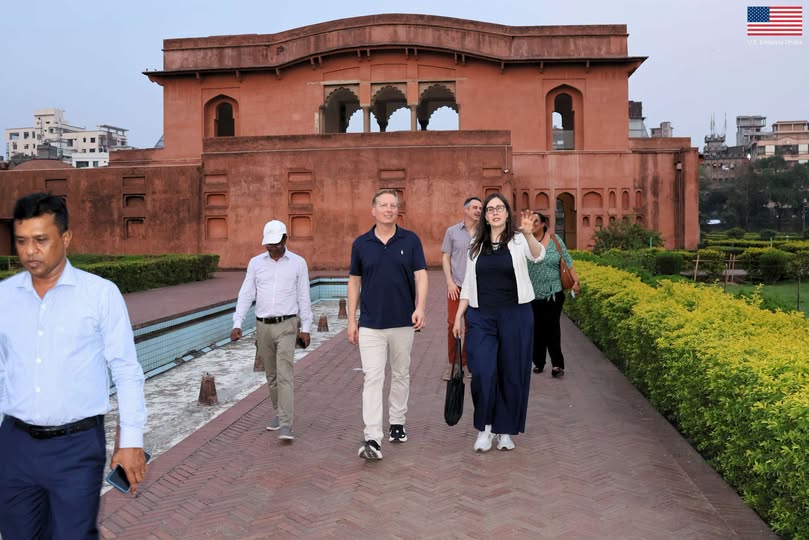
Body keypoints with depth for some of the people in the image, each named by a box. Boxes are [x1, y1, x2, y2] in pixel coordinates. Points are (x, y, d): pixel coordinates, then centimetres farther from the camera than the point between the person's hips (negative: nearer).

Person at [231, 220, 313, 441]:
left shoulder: (298, 263, 0)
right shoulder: (255, 263, 5)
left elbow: (304, 298, 2)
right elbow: (246, 295, 2)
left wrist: (306, 328, 0)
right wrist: (237, 324, -7)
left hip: (286, 325, -3)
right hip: (263, 326, 3)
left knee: (285, 375, -11)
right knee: (271, 375, 13)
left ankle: (286, 425, -13)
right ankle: (279, 413, 31)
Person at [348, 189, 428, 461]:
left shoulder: (410, 240, 0)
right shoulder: (361, 243, 2)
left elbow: (420, 276, -5)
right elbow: (354, 282, 6)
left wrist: (420, 308, -21)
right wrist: (351, 320, 3)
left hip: (403, 322, 1)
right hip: (370, 324, -1)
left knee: (401, 375, 14)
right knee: (372, 378, -7)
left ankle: (397, 423, 32)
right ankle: (372, 439, -9)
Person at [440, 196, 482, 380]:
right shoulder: (452, 231, 5)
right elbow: (445, 258, 6)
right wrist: (450, 282, -4)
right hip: (456, 286, -1)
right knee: (453, 324, -1)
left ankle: (468, 362, 17)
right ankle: (453, 363, 10)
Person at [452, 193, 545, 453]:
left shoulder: (518, 241, -1)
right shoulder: (476, 245, 9)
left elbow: (538, 255, -23)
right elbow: (468, 284, 12)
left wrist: (529, 234, -44)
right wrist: (458, 316, 7)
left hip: (515, 316, -2)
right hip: (481, 317, 2)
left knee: (512, 373, 6)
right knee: (482, 373, -9)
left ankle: (505, 430, 22)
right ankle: (484, 428, 11)